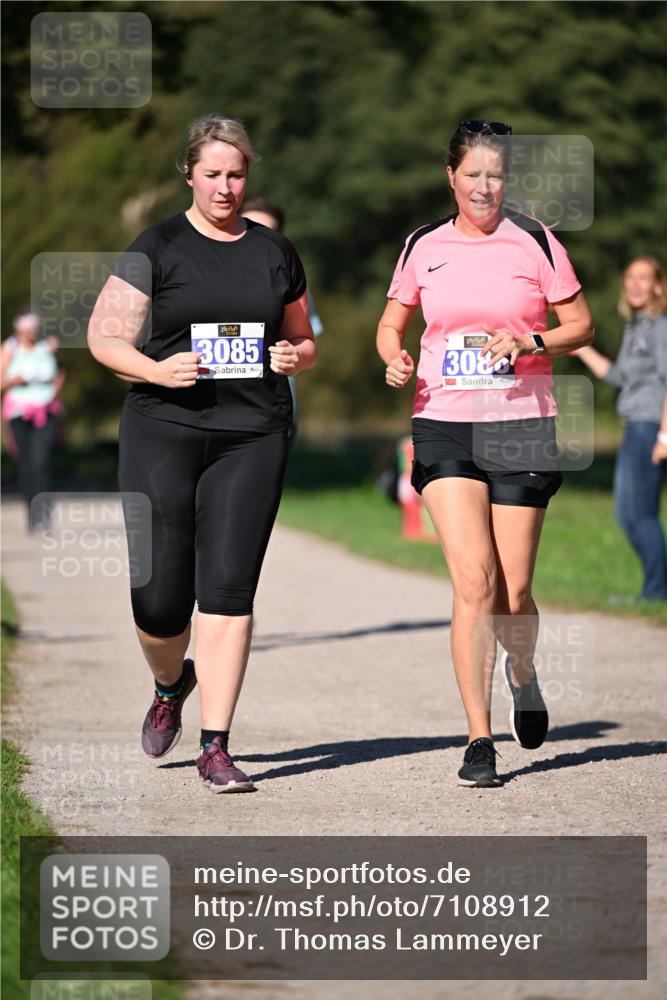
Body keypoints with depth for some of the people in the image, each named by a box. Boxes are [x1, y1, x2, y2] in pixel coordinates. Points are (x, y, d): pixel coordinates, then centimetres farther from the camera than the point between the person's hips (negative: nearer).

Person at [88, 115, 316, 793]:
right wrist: (155, 369, -17)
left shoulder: (275, 252, 14)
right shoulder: (158, 248, 3)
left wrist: (295, 357, 0)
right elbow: (105, 337, 1)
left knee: (228, 588, -7)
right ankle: (169, 685, 32)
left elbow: (302, 340, 24)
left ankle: (215, 745, -3)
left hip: (252, 436, 2)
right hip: (162, 431, -2)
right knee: (159, 597, -3)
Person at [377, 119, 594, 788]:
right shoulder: (424, 247, 7)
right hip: (444, 426, 0)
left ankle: (523, 674, 37)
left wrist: (531, 342, -13)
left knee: (514, 593, 2)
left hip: (522, 428, 0)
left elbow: (580, 325, 5)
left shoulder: (534, 243, 2)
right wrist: (395, 360, -2)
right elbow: (392, 322, 20)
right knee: (474, 583, -13)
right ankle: (479, 740, -7)